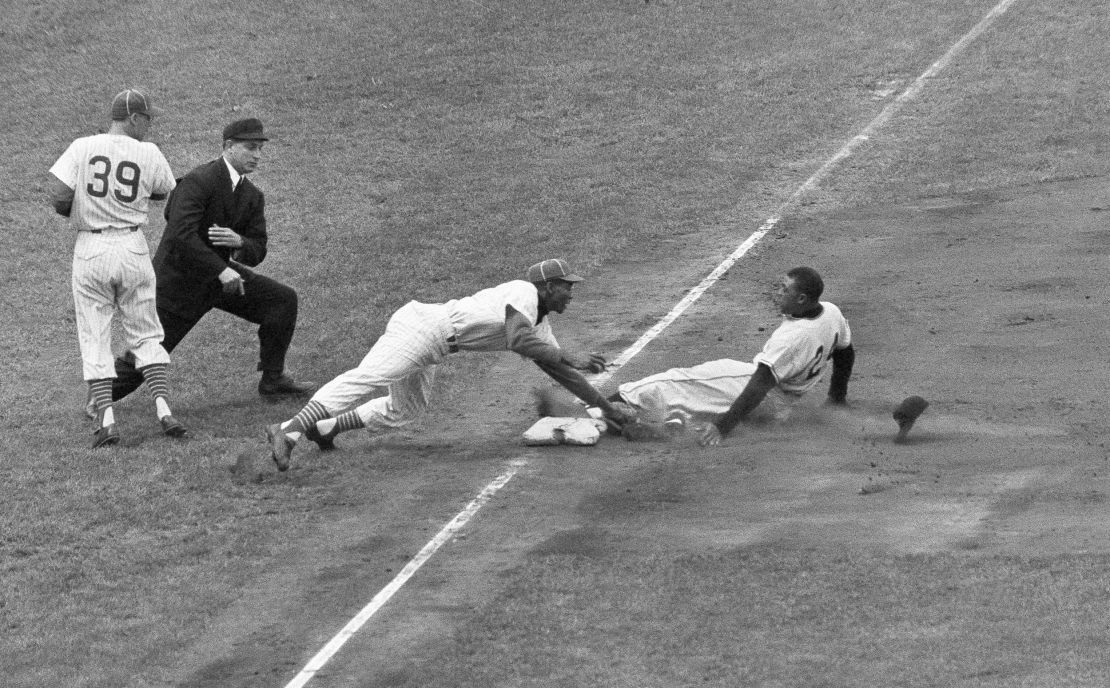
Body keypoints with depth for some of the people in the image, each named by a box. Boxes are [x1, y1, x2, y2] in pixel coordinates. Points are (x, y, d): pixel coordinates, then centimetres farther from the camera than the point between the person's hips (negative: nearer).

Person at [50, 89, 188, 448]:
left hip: (90, 249, 0)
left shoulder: (82, 148, -5)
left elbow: (57, 197, -11)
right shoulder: (149, 153, -3)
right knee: (145, 335, 12)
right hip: (133, 248, 1)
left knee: (94, 339, 6)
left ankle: (106, 419, -4)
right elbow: (164, 192, 13)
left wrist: (78, 212, 9)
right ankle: (163, 409, -1)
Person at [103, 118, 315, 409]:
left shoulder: (252, 197, 2)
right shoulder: (198, 182, -23)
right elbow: (180, 235, -33)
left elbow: (257, 251, 2)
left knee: (283, 299, -2)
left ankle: (273, 380, 7)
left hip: (219, 274, 7)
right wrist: (221, 270, -37)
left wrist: (239, 242, -23)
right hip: (180, 279, -7)